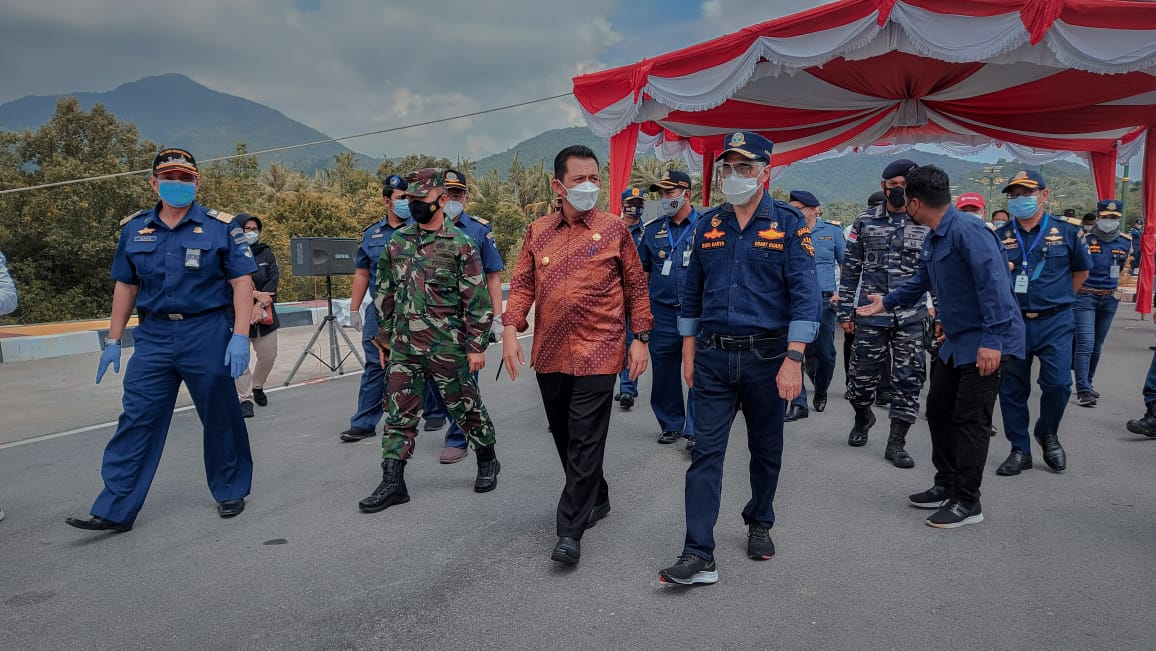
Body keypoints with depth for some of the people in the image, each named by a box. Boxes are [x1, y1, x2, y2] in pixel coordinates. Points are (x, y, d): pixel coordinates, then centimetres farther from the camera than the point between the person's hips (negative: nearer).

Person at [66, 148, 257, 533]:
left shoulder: (221, 227, -2)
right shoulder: (134, 229, 10)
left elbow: (242, 282, -6)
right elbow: (125, 286, 15)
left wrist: (240, 337, -15)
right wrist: (113, 341, 12)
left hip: (208, 335, -3)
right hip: (153, 335, 3)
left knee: (220, 418, 7)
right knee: (136, 421, 1)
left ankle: (230, 492, 26)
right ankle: (115, 510, 5)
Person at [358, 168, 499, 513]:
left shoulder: (460, 244, -7)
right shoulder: (397, 242, 8)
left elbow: (477, 300, -9)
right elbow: (385, 294, 15)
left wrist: (477, 346, -11)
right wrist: (384, 338, 13)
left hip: (447, 347, -4)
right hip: (403, 347, 5)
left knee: (465, 407, 9)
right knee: (400, 413, 6)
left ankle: (487, 461, 31)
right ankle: (392, 482, 12)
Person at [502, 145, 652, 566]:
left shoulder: (614, 230, 1)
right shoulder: (538, 232, 8)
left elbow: (636, 286, 5)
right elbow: (522, 283, 7)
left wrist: (641, 338, 0)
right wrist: (511, 329, -7)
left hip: (597, 352, -4)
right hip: (549, 353, 4)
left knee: (585, 441, -5)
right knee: (564, 436, 14)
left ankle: (570, 530, 1)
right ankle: (597, 500, 34)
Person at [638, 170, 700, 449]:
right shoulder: (653, 230, 9)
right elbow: (643, 272, 16)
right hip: (662, 313, 4)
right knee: (664, 372, 10)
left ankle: (695, 429, 5)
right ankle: (671, 424, 25)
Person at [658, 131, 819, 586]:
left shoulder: (789, 224, -4)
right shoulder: (708, 225, 7)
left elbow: (805, 294, -11)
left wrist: (793, 360, -19)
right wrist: (689, 352, 9)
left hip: (767, 356, -2)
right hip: (714, 357, 2)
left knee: (766, 449, 14)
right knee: (706, 452, -4)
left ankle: (759, 524, 37)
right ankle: (699, 555, -3)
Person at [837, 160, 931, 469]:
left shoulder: (927, 225, 4)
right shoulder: (865, 223, 5)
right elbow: (850, 270, 7)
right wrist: (845, 311, 3)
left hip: (911, 318, 0)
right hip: (870, 315, 0)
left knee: (908, 380, 1)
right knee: (862, 376, 6)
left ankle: (896, 442, 12)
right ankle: (863, 417, 37)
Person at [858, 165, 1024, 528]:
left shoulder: (966, 232, -21)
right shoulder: (933, 240, 10)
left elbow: (993, 285, -27)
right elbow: (921, 282, 27)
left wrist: (992, 340, -30)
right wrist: (886, 303, 39)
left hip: (988, 343, -10)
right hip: (957, 341, 10)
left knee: (970, 419, -5)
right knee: (939, 409, 15)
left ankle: (967, 503, 7)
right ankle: (947, 486, 28)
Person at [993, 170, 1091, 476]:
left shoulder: (1066, 231, 1)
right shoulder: (1000, 237, 4)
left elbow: (1081, 270, 14)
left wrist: (1058, 298, 10)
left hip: (1054, 323, -1)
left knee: (1058, 382, -10)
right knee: (1012, 389, 5)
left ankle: (1048, 433, 19)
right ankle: (1020, 450, 18)